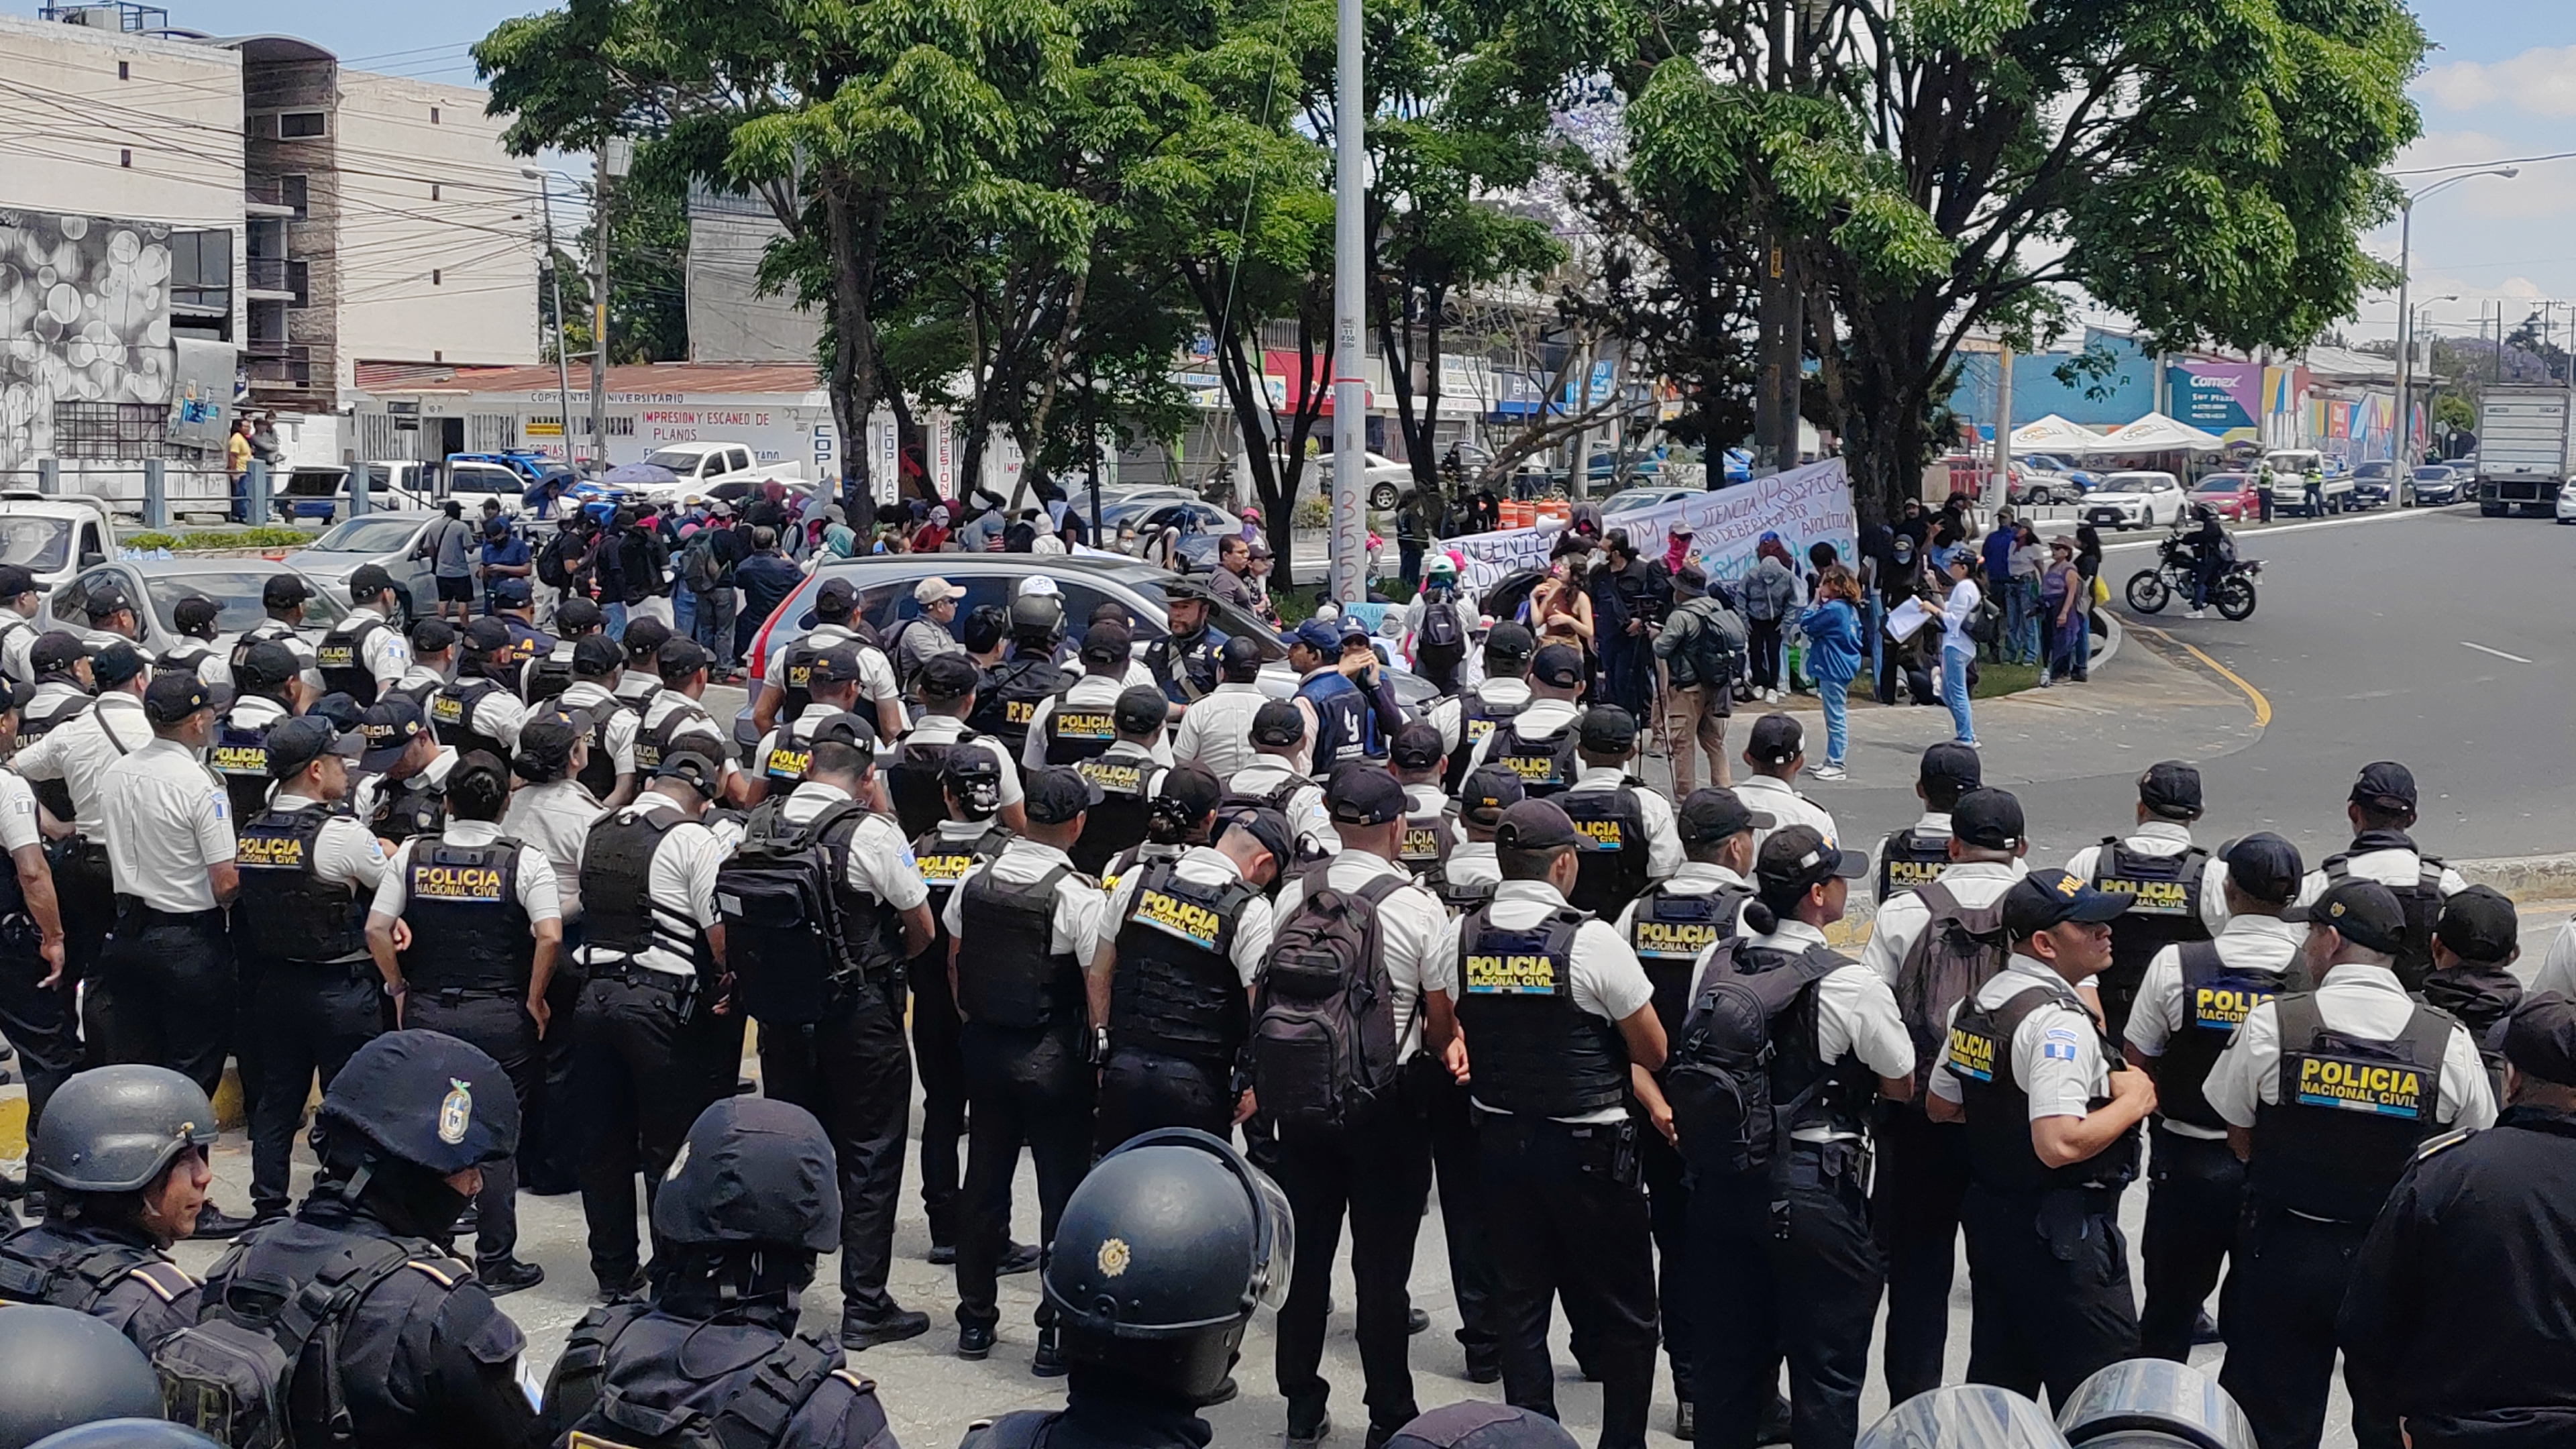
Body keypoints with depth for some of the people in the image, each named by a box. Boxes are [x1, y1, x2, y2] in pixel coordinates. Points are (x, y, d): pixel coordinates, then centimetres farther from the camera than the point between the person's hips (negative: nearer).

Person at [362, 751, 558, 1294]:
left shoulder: (413, 855, 0)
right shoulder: (525, 862, -8)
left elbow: (376, 930, -3)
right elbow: (549, 937, -19)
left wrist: (400, 990, 8)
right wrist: (533, 1001, -6)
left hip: (426, 1011, 2)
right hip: (500, 1015, -2)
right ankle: (495, 1262, 11)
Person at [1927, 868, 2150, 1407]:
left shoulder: (1976, 1002, 7)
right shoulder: (2057, 1021, -22)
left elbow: (1941, 1107, 18)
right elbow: (2059, 1145, -30)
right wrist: (2131, 1102, -16)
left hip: (1989, 1216, 9)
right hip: (2064, 1236, -9)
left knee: (1996, 1382, 17)